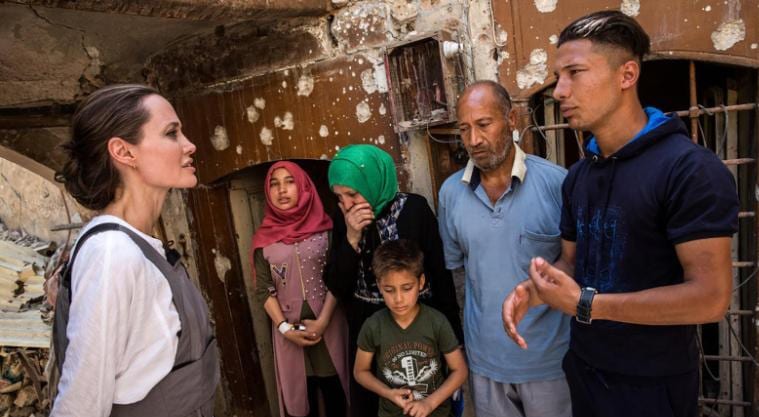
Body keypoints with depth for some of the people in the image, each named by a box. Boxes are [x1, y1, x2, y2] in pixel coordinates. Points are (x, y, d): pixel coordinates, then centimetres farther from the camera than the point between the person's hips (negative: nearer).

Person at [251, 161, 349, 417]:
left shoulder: (324, 228, -2)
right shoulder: (264, 238, 1)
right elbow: (263, 290, -1)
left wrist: (323, 320, -13)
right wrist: (284, 328, -10)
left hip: (328, 324, -1)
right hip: (289, 329, 1)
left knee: (335, 391, 6)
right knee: (300, 394, 11)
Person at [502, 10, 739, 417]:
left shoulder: (691, 169, -20)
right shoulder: (577, 175, 4)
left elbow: (710, 297, -24)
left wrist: (584, 304, -25)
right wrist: (530, 291, -10)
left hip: (653, 383, -6)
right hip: (583, 366, 7)